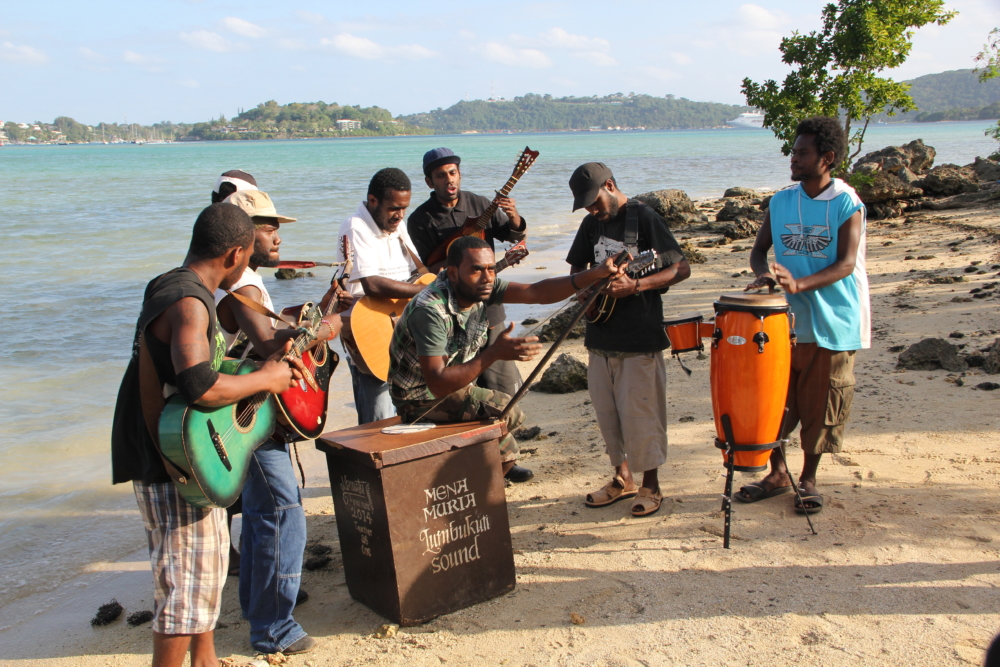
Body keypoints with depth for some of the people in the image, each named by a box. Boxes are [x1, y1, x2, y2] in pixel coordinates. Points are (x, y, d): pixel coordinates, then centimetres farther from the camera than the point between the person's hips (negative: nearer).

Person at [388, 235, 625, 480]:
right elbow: (437, 384, -35)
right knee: (509, 414, -21)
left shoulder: (479, 288, -9)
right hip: (422, 401, -8)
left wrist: (595, 274, -28)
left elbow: (538, 292, -16)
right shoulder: (430, 310, -31)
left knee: (505, 453, 13)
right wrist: (494, 353, -40)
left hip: (455, 388, 8)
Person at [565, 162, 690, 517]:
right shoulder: (591, 224, 10)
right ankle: (622, 478, 29)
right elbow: (576, 268, 22)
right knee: (607, 413, 13)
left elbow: (681, 269, -13)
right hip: (601, 337, 7)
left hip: (640, 339, -6)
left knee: (640, 414, 0)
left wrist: (636, 285, -24)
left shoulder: (643, 217, -10)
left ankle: (650, 485, 16)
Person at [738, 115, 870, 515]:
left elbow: (846, 264, -18)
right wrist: (763, 273, -16)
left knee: (821, 405, 6)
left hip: (832, 326, -3)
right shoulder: (780, 202, 4)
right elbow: (759, 249, 8)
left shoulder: (847, 204, -9)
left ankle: (808, 479, 25)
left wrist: (799, 284, -33)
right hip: (786, 321, 4)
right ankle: (777, 474, 26)